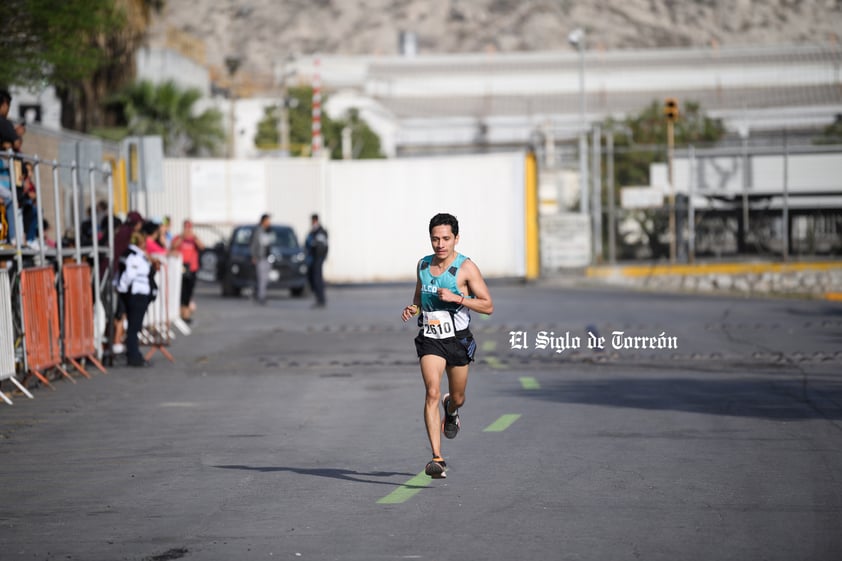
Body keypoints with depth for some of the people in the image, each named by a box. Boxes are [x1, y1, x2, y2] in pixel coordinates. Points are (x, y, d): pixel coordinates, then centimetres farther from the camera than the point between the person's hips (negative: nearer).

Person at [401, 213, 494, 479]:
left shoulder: (466, 267, -10)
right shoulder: (423, 265, 3)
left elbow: (488, 306, -11)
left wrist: (457, 297, -24)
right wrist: (412, 308, -1)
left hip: (458, 340, -1)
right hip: (430, 339, 1)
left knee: (457, 398, 15)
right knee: (432, 393, -18)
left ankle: (451, 410, 56)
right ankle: (437, 458, -24)